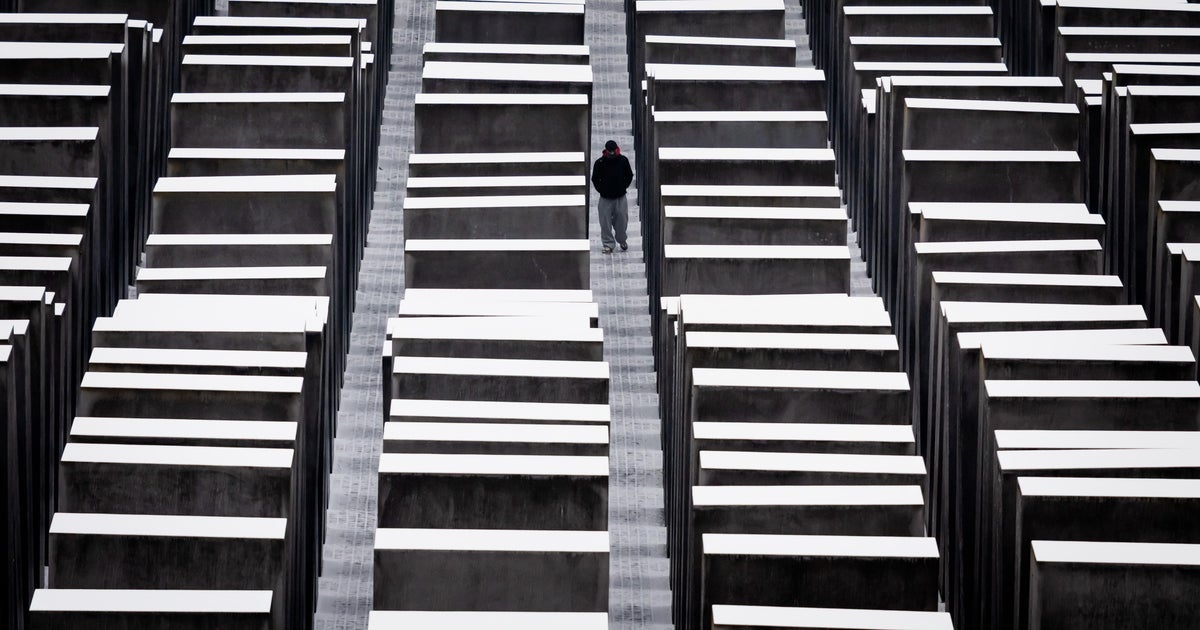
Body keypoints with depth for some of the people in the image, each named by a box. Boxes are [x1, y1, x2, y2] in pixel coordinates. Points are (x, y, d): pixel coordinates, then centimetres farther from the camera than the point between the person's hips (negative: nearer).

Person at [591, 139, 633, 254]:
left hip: (620, 197, 1)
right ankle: (608, 244, 12)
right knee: (605, 222, 0)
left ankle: (622, 240, 30)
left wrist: (624, 187, 2)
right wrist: (601, 190, -3)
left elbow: (629, 175, 9)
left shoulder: (623, 160, -5)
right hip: (605, 197, -1)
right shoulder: (599, 163, -9)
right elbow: (595, 179, 3)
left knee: (622, 219, 6)